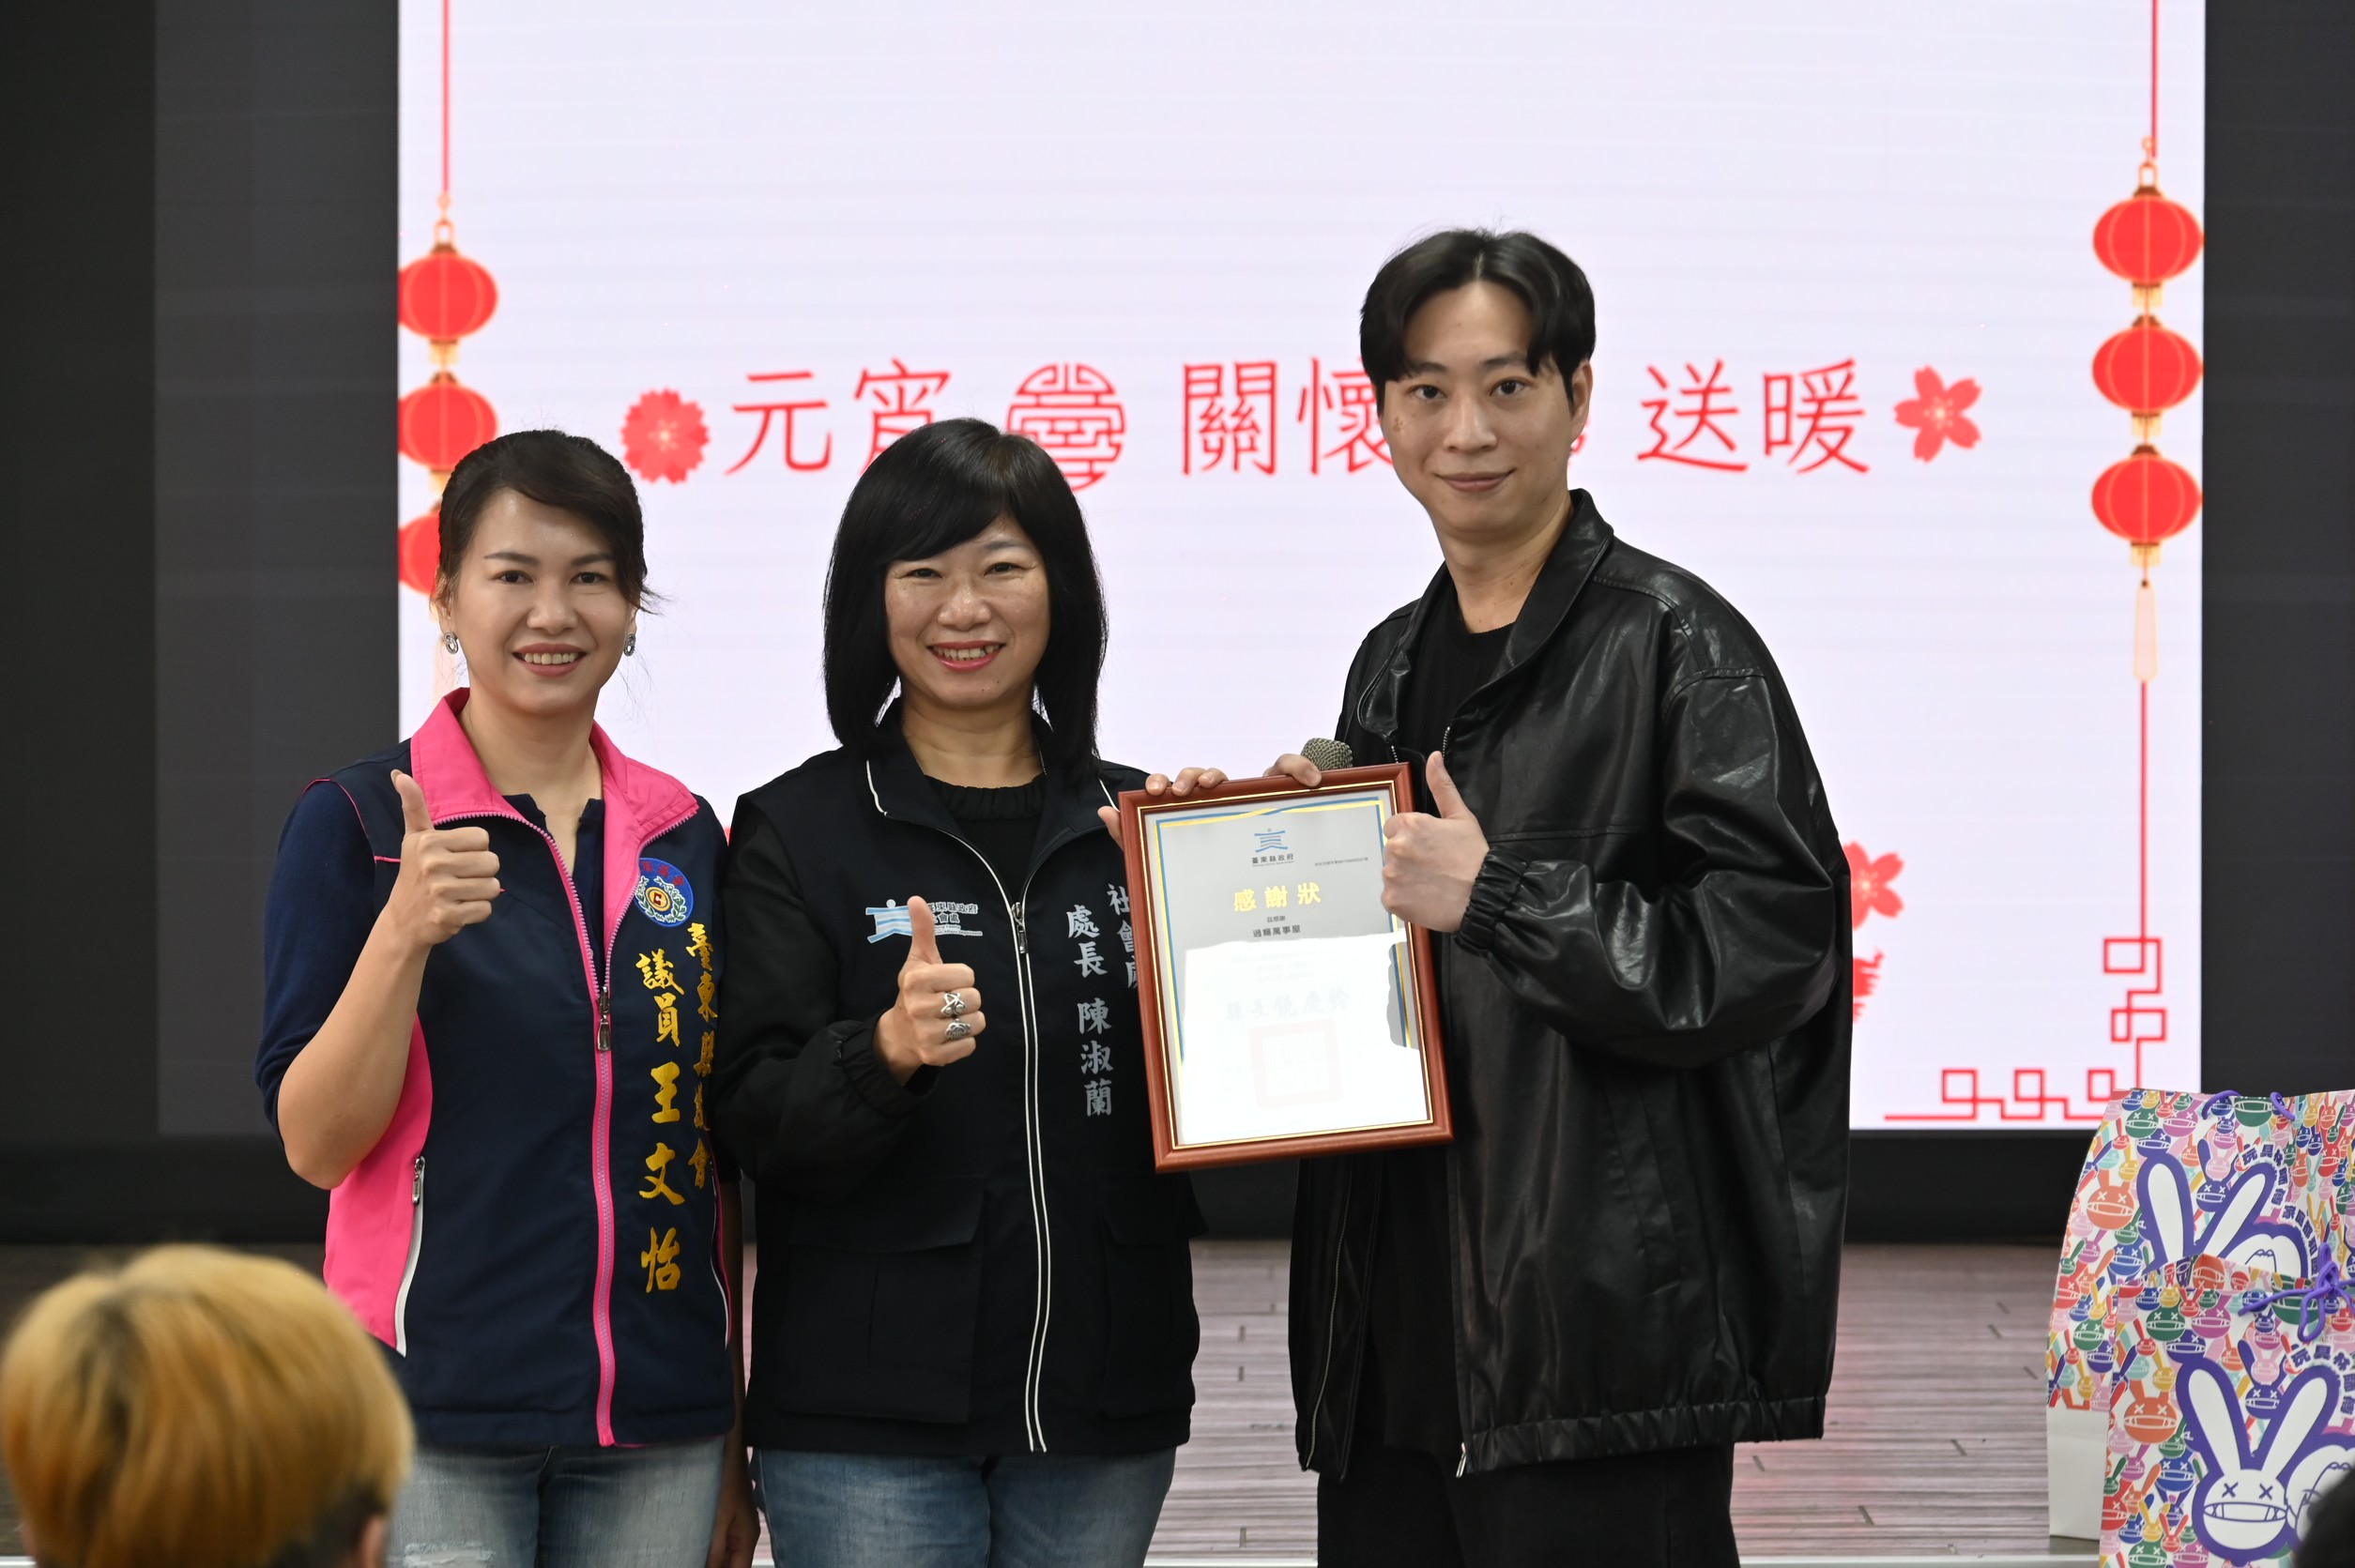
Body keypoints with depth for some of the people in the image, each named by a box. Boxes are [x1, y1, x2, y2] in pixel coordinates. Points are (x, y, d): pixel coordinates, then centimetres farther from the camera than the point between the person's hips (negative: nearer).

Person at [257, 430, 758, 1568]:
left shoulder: (683, 836, 10)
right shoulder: (356, 822, -2)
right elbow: (314, 1144, -7)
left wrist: (734, 1438, 11)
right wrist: (404, 932, -20)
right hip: (438, 1428, -3)